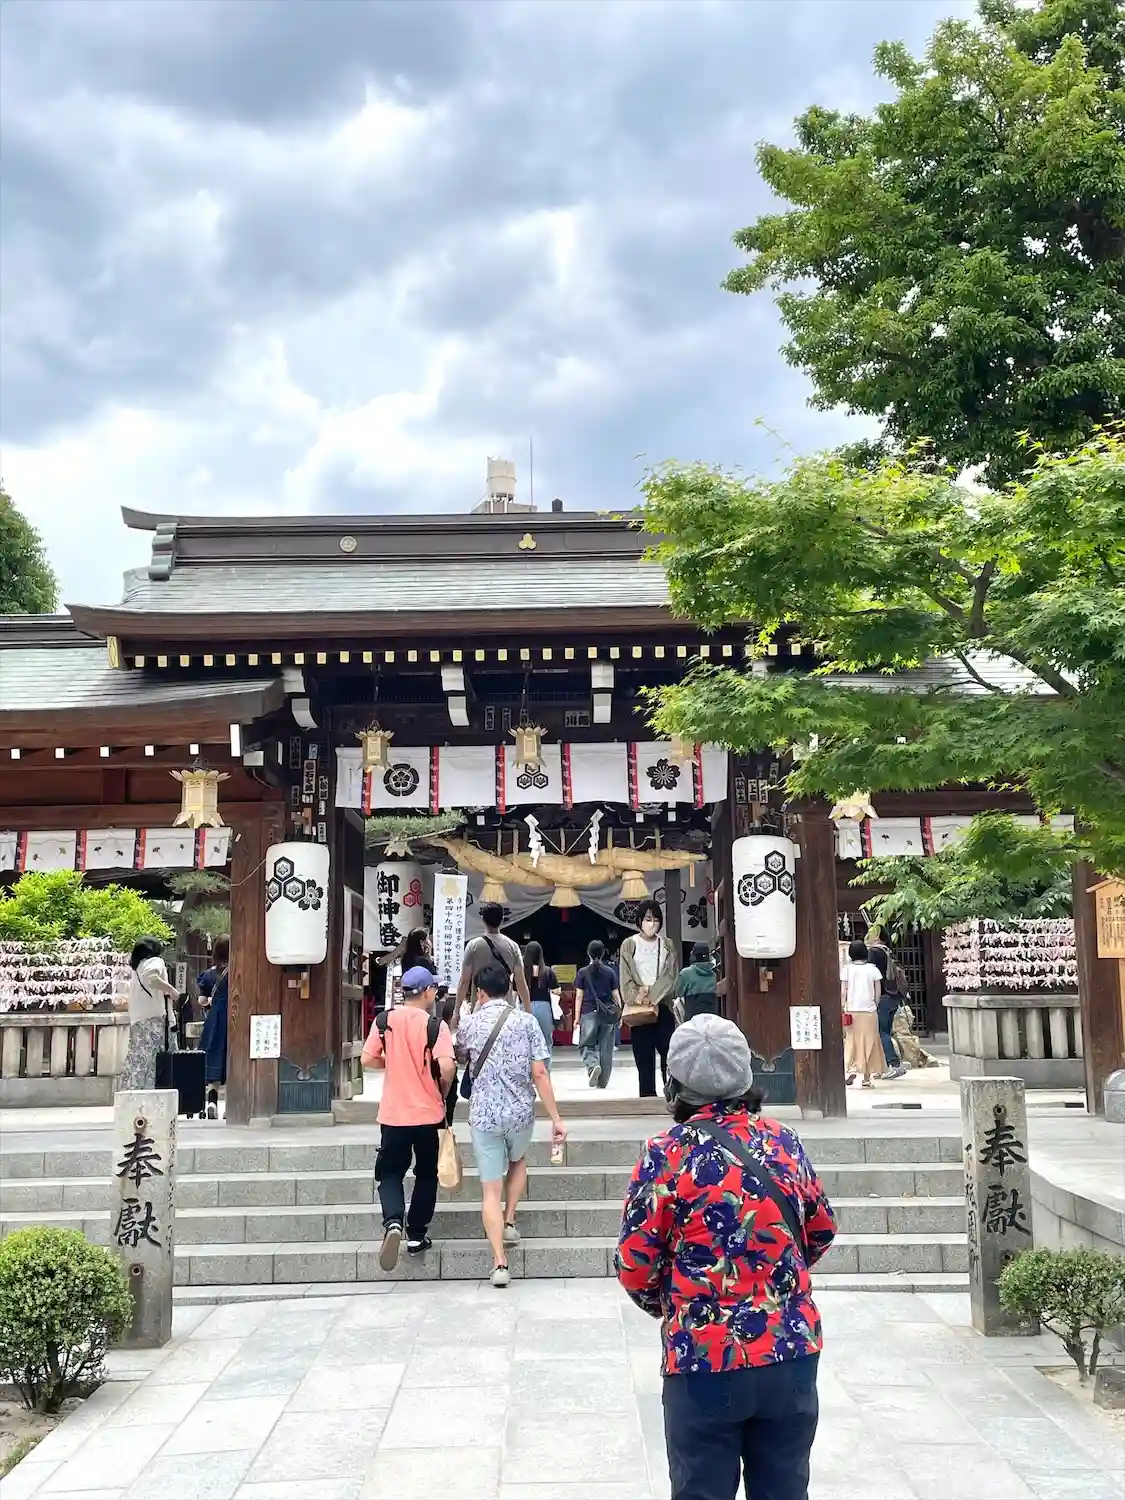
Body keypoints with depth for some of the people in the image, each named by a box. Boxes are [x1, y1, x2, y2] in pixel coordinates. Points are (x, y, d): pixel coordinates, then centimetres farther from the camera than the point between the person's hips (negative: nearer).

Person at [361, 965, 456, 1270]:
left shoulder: (384, 1020, -3)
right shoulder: (435, 1025, -11)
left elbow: (367, 1059, -2)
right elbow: (447, 1066, -22)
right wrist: (444, 1090, -2)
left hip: (393, 1114, 1)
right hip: (429, 1114, -1)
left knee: (390, 1173, 13)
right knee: (426, 1175, 18)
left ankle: (393, 1222, -12)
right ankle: (417, 1235, 19)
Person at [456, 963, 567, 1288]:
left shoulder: (468, 1024, -1)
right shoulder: (527, 1021, -5)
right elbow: (539, 1073, -9)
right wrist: (556, 1118, -6)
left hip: (483, 1114, 0)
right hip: (521, 1112, 1)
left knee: (491, 1188, 5)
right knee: (518, 1162, 32)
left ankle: (500, 1262, -2)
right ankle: (509, 1221, 25)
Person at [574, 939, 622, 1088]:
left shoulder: (582, 973, 1)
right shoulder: (610, 972, 5)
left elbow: (579, 996, 0)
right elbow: (616, 995, 6)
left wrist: (577, 1017, 4)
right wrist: (620, 1014, 14)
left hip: (589, 1013, -2)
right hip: (608, 1013, 2)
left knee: (586, 1045, 8)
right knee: (606, 1048, 8)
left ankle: (593, 1065, -21)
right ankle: (603, 1082, 10)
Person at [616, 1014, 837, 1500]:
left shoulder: (667, 1154, -13)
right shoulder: (784, 1142, 1)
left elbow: (635, 1263, -9)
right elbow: (822, 1231, 13)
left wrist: (661, 1304, 11)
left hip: (706, 1361, -4)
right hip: (793, 1354, 4)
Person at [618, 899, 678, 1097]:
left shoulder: (666, 945, 10)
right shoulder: (629, 945, 6)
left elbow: (670, 976, 1)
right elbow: (626, 980, 1)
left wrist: (651, 994, -10)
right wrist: (639, 998, -12)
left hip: (662, 1005, 1)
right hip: (639, 1008, -1)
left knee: (669, 1050, -9)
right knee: (644, 1055, -2)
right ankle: (648, 1093, 0)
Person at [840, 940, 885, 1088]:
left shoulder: (846, 969, -1)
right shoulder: (872, 969, 1)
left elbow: (843, 992, -4)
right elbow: (878, 993, 2)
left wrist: (842, 1010, 0)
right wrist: (875, 1007, 14)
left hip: (852, 1011, 0)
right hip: (869, 1011, 1)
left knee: (851, 1042, 8)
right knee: (869, 1043, 8)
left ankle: (852, 1069, -14)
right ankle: (866, 1078, 10)